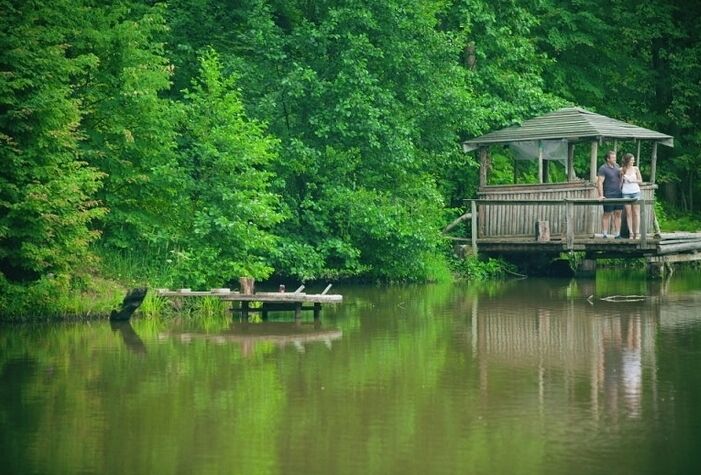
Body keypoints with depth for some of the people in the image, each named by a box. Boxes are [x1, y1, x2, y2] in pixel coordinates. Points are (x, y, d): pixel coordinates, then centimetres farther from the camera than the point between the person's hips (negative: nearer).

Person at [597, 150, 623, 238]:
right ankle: (605, 235, 2)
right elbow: (600, 182, -14)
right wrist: (601, 195, -21)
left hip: (618, 194, 6)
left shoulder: (616, 166, 12)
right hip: (608, 195, -6)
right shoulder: (603, 168, -8)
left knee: (618, 214, 4)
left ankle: (617, 234, 8)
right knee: (607, 214, -2)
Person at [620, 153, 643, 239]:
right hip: (626, 193, 0)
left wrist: (632, 181, -8)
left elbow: (640, 181, 7)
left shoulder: (635, 169, 4)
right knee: (628, 213, 0)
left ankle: (637, 233, 0)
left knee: (636, 213, -2)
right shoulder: (621, 170, 2)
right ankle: (631, 233, 2)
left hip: (635, 192, 0)